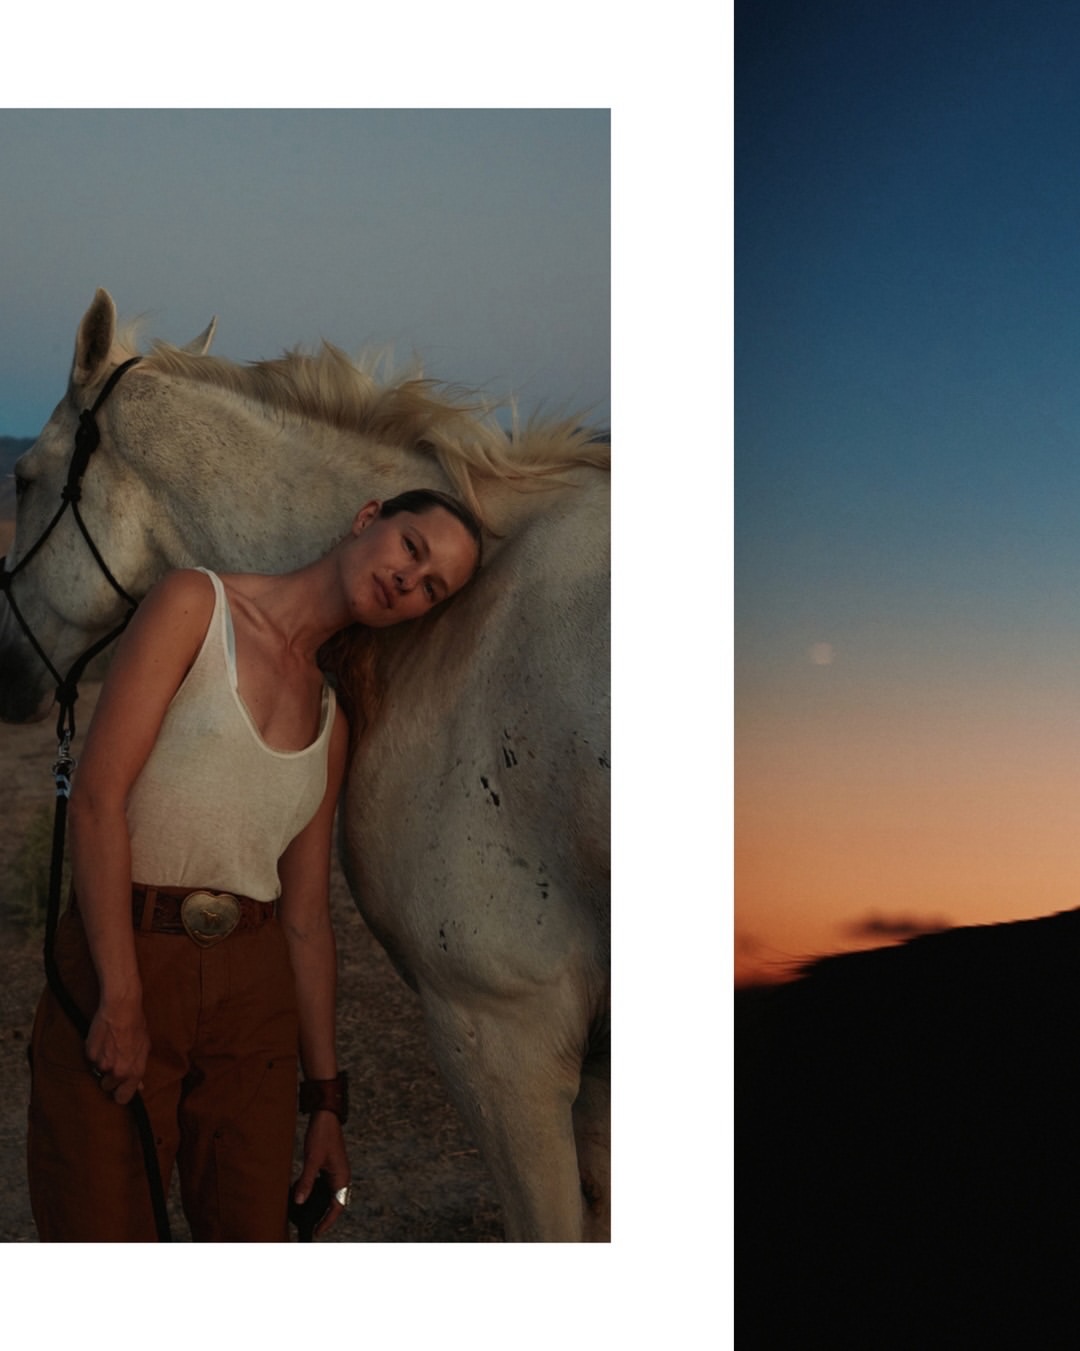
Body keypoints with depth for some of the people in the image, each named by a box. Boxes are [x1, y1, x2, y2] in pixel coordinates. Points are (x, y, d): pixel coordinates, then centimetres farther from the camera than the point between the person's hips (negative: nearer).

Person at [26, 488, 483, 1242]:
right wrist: (120, 1003, -17)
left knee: (253, 1236, 9)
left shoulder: (330, 719, 12)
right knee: (102, 1231, -2)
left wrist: (325, 1100, 11)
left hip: (255, 991, 5)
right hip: (122, 960, -5)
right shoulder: (195, 606, -4)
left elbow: (306, 917, 13)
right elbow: (98, 797, -12)